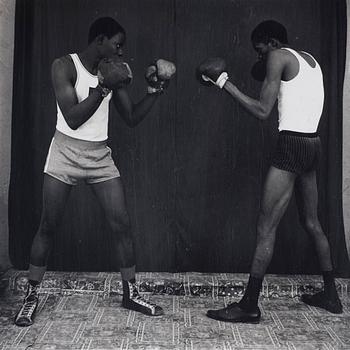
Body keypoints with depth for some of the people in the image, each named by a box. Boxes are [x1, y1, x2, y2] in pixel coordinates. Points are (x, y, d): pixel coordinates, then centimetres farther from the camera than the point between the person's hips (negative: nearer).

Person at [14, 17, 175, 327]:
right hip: (66, 153, -4)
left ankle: (131, 293, 13)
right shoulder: (64, 66, -8)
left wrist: (154, 91, 0)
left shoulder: (113, 71, 5)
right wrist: (103, 87, -21)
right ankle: (31, 296, 17)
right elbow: (73, 118, -18)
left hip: (100, 156, 4)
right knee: (47, 227, 1)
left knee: (122, 223, -1)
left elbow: (132, 118, 9)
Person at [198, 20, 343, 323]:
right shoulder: (311, 60, 19)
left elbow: (262, 111, -13)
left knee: (266, 227, -7)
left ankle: (249, 305, -2)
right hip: (314, 144, 9)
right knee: (311, 222, 18)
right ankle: (330, 294, 28)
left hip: (292, 144, -9)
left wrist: (224, 83, -8)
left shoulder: (279, 57, -5)